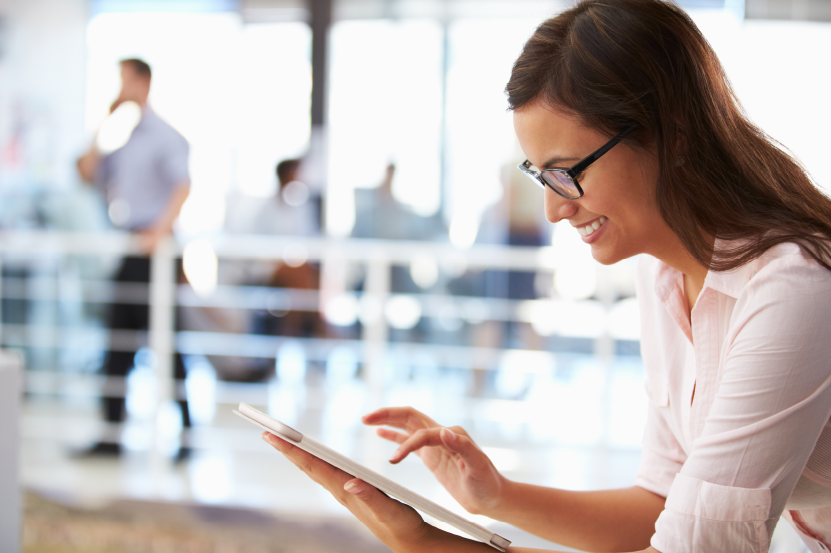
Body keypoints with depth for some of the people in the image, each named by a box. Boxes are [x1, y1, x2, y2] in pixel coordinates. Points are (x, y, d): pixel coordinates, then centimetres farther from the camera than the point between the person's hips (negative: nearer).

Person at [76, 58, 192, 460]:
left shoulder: (163, 136, -7)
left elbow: (183, 184, -19)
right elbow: (88, 175, 14)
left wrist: (161, 228, -31)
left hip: (152, 246, -8)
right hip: (125, 246, 8)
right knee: (118, 343, 8)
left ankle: (186, 431, 4)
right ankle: (111, 435, 12)